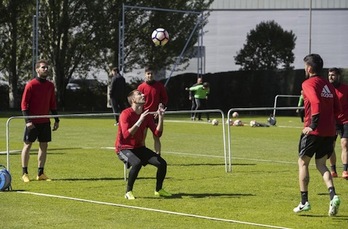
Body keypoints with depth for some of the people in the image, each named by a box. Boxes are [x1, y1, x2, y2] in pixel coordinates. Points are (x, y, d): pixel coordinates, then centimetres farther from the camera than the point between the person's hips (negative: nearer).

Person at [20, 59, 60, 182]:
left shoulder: (50, 85, 8)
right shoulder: (31, 85, -9)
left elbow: (53, 103, 15)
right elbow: (24, 103, -9)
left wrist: (56, 120, 10)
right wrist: (27, 120, -17)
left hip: (45, 121, 6)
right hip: (32, 122, -6)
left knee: (44, 146, 6)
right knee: (27, 145, 1)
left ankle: (40, 173, 13)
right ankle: (24, 173, 7)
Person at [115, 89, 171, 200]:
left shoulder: (147, 115, 3)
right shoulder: (126, 114, -17)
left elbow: (158, 134, -1)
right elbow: (126, 135, -29)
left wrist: (160, 117, -12)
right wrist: (139, 121, -33)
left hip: (139, 148, 6)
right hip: (124, 148, -6)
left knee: (162, 163, -8)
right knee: (137, 163, -37)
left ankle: (158, 190, 15)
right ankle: (128, 192, -21)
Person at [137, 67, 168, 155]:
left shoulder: (160, 86, 2)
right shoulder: (141, 87, 0)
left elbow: (165, 98, 9)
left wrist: (162, 105, -9)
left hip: (156, 115, 0)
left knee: (156, 137, 2)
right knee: (142, 137, 0)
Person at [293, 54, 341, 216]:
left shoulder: (308, 84, -8)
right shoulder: (328, 85, 14)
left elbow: (316, 103, -24)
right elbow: (337, 109, 13)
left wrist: (313, 125, -20)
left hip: (314, 131, -6)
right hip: (329, 131, 6)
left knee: (303, 162, 8)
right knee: (321, 165, 12)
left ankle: (304, 202, 5)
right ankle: (333, 196, -11)